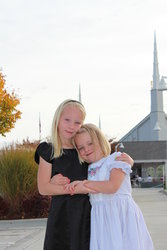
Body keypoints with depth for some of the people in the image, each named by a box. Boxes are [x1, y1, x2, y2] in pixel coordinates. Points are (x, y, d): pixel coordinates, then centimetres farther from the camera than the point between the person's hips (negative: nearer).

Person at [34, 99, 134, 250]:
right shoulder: (48, 151, 0)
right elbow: (43, 188, -6)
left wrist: (127, 160, -8)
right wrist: (76, 188, -16)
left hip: (87, 216, 2)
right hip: (62, 217, -2)